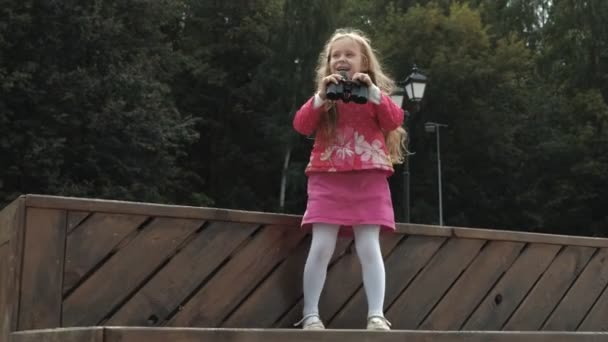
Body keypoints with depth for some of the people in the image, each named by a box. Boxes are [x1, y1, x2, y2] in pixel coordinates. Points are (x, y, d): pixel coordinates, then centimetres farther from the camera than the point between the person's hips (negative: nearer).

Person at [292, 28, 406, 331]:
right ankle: (310, 315, 0)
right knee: (321, 247, -6)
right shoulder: (323, 96, 13)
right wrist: (321, 96, -14)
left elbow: (393, 122, -4)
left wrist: (373, 91, -14)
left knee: (369, 247, -6)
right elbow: (301, 126, -3)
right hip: (327, 179, 0)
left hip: (369, 180, 0)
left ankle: (376, 315, -5)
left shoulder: (375, 94, 13)